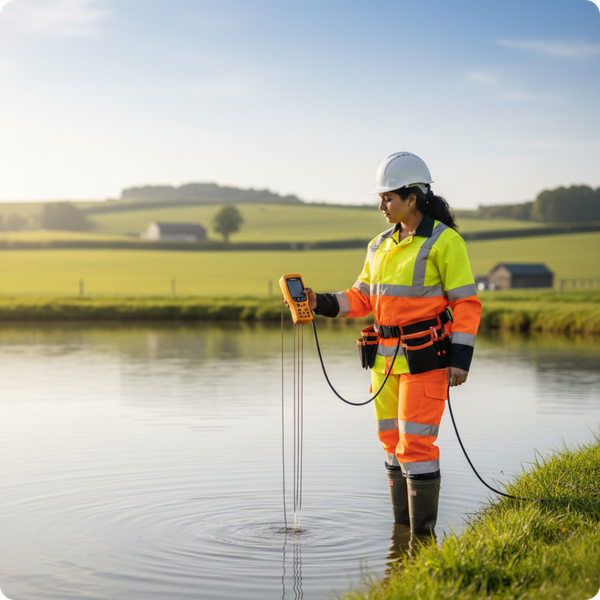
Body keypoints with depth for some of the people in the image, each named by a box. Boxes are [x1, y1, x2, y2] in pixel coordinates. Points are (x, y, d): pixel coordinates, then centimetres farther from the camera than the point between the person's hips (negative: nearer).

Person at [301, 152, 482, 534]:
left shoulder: (445, 241, -10)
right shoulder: (383, 245, 11)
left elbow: (466, 304, -10)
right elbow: (363, 299, 12)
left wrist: (461, 358, -16)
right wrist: (320, 303, -3)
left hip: (427, 357, -7)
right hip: (387, 358, 7)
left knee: (416, 442, -10)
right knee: (393, 440, 10)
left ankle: (423, 530, 0)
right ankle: (401, 528, 21)